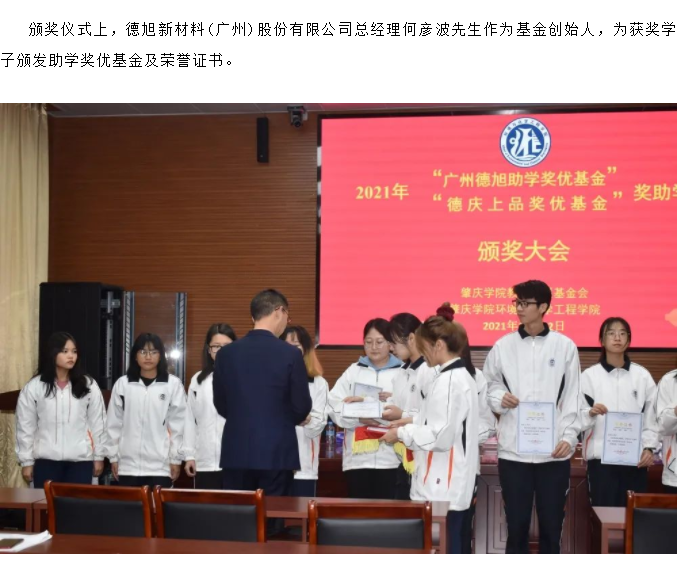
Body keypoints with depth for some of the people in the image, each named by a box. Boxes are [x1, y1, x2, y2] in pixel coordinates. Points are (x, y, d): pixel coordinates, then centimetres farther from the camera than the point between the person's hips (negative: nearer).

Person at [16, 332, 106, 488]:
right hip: (46, 460, 0)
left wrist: (98, 456, 6)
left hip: (80, 459, 1)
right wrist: (26, 460, 1)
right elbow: (25, 426, 2)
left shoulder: (89, 385, 2)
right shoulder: (34, 387, -1)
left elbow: (97, 423, 6)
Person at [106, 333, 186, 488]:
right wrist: (113, 456, 7)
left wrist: (176, 459, -1)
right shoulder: (122, 384, 4)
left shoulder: (173, 384, -2)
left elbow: (178, 425, 0)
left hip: (160, 465, -2)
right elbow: (114, 423, 8)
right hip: (128, 465, 2)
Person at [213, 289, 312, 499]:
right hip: (277, 453, -3)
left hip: (237, 452, 3)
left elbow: (221, 406, 8)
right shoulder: (290, 354, -9)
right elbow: (302, 407, -4)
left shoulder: (226, 353, 1)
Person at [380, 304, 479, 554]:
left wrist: (402, 434, -8)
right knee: (447, 552, 13)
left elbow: (441, 437, -21)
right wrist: (409, 424, 11)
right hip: (451, 486, 10)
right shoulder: (461, 376, 13)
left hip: (441, 488, -10)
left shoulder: (448, 380, -17)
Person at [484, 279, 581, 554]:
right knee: (516, 523, 8)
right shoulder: (503, 346, 5)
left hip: (554, 451, 0)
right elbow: (489, 385, 10)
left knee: (551, 523, 9)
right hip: (513, 450, 1)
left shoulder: (565, 346, 3)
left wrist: (569, 436, -7)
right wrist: (499, 397, -12)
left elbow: (573, 396, 2)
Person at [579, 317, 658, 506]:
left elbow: (651, 416, 6)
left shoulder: (642, 375, 6)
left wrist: (649, 447, -5)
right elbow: (576, 417, -4)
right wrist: (591, 413, -24)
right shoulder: (590, 375, 0)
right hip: (601, 458, -2)